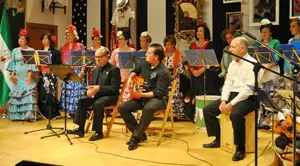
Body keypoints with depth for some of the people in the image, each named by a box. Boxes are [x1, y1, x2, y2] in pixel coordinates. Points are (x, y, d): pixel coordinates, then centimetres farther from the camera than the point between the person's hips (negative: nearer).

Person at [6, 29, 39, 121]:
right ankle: (17, 115, 7)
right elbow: (12, 63, 11)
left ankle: (28, 114, -11)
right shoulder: (15, 51, 12)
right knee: (16, 94, 1)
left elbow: (32, 64, -5)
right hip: (17, 76, 3)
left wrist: (30, 75, -14)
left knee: (28, 93, -11)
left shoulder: (31, 51, 2)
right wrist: (12, 75, 0)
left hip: (27, 76, -3)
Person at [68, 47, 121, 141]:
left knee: (97, 104, -34)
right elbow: (93, 85, 19)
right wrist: (90, 89, -6)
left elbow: (114, 88, -15)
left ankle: (98, 132, -23)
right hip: (97, 95, 7)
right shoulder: (95, 70, 16)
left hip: (110, 96, -7)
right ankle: (80, 129, -13)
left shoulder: (114, 69, -7)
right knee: (82, 101, -16)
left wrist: (99, 88, -26)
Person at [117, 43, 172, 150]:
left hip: (159, 99, -8)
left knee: (148, 108, -41)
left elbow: (159, 93, -24)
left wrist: (142, 94, -33)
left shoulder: (163, 72, -18)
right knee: (122, 107, -8)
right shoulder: (146, 65, 6)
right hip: (142, 97, 8)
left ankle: (136, 137, -23)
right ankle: (140, 133, -3)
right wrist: (131, 78, 7)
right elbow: (135, 71, 28)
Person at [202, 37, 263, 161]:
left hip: (247, 98, -9)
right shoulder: (232, 64, 13)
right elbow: (227, 84, 12)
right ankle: (218, 140, 13)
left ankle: (240, 148, -19)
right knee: (208, 110, 0)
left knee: (235, 114, -37)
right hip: (232, 95, 9)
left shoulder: (252, 64, -14)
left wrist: (232, 104, -23)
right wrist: (223, 100, -5)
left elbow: (248, 89, -20)